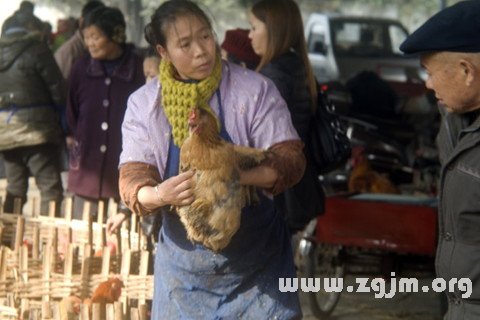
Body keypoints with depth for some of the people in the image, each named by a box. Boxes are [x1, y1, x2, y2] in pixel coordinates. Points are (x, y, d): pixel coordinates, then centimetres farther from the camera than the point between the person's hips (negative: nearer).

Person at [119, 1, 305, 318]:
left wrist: (233, 176, -31)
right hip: (184, 261, 2)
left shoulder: (255, 89, -8)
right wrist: (160, 194, -31)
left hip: (256, 258, -2)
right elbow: (132, 181, -7)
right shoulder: (143, 104, -2)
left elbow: (290, 160, -13)